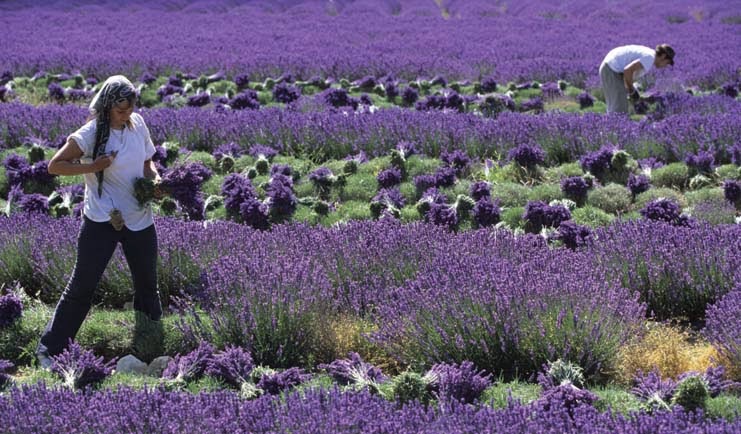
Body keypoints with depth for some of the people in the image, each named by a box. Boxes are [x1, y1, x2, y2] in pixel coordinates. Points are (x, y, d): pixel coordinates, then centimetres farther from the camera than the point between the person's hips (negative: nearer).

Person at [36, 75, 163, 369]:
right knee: (82, 286, -3)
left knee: (147, 282, 19)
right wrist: (93, 166, -23)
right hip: (101, 221, -5)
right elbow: (54, 166, -13)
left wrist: (156, 179, -7)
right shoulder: (91, 134, -16)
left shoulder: (138, 124, 0)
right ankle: (49, 348, 6)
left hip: (140, 219, 5)